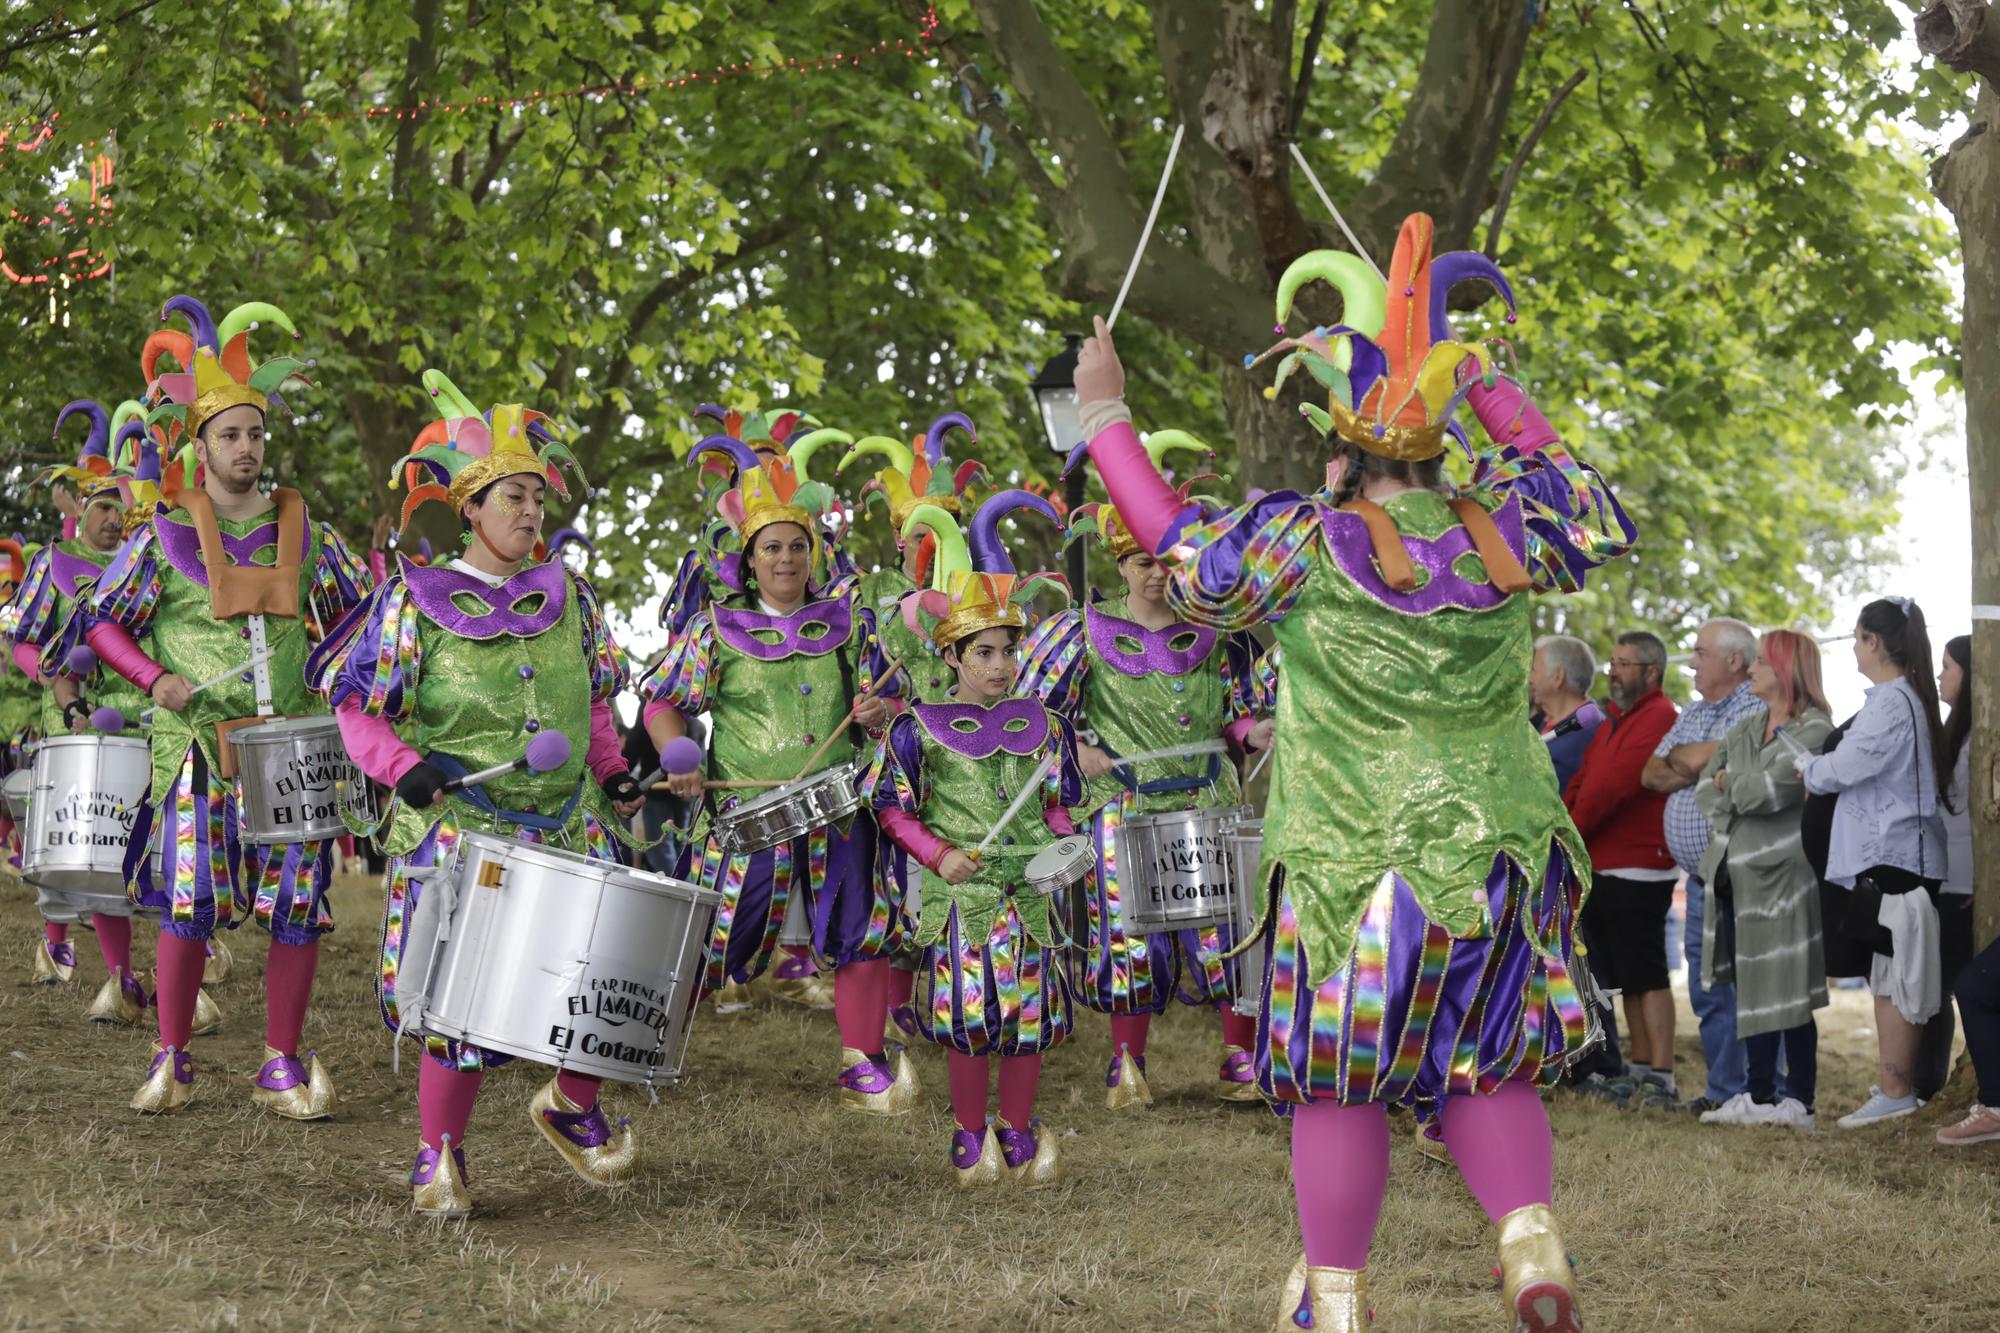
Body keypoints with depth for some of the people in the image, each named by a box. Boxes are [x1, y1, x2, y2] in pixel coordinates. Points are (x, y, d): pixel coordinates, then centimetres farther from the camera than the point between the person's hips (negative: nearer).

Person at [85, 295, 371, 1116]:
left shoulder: (303, 531, 9)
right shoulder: (165, 537, 2)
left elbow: (361, 610, 19)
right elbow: (104, 622, 6)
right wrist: (157, 679, -9)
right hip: (199, 749, -3)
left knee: (299, 908, 1)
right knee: (189, 907, -5)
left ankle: (283, 1068, 11)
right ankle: (170, 1062, 10)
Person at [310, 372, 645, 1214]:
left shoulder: (568, 598, 8)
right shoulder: (413, 604, -4)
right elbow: (358, 711, -1)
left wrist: (613, 770, 5)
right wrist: (401, 766, -18)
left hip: (570, 827, 4)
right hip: (455, 830, -4)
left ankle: (573, 1105, 27)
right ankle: (440, 1154, 15)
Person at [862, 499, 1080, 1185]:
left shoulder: (1040, 724, 8)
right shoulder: (921, 728, -3)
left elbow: (1058, 801, 17)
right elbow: (892, 806, -1)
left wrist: (1061, 846, -1)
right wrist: (939, 853, -12)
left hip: (1032, 890, 3)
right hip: (960, 892, -3)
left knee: (1030, 1010, 6)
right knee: (968, 1013, -2)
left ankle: (1018, 1128, 23)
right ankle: (970, 1132, 15)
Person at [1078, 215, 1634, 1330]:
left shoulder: (1311, 542, -13)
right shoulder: (1506, 533, -4)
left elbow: (1182, 551, 0)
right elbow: (1598, 521, 19)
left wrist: (1104, 413, 9)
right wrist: (1494, 389, 21)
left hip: (1353, 864, -3)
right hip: (1495, 853, 3)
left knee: (1341, 1081, 9)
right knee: (1483, 1067, 15)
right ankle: (1532, 1238, -7)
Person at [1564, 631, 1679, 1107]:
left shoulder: (1659, 718, -12)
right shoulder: (1614, 720, 20)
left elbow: (1615, 784, -19)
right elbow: (1581, 782, 17)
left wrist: (1568, 834, -10)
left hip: (1638, 872, -9)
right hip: (1601, 867, 9)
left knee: (1648, 977, -8)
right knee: (1627, 978, 13)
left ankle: (1662, 1079, -7)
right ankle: (1640, 1069, 19)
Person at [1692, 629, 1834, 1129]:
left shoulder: (1813, 731, -7)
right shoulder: (1746, 729, 17)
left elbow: (1771, 789, -19)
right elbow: (1706, 788, 10)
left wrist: (1727, 783, -2)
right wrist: (1744, 796, -9)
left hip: (1783, 878, -8)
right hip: (1736, 876, 8)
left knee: (1786, 994, -5)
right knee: (1750, 990, 10)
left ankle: (1799, 1101, 0)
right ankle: (1758, 1097, 16)